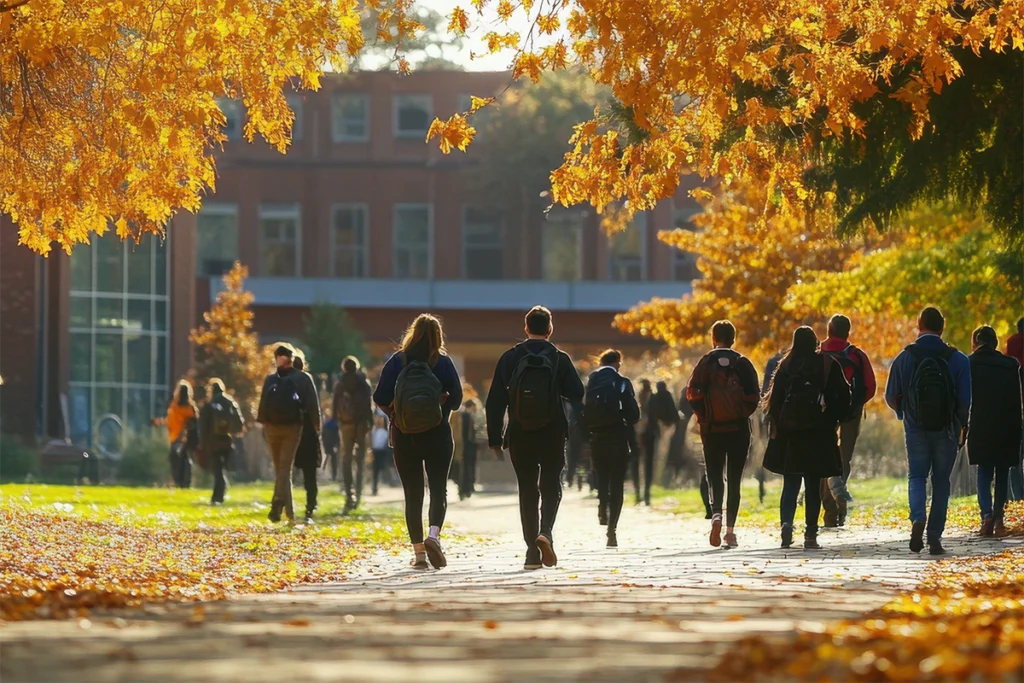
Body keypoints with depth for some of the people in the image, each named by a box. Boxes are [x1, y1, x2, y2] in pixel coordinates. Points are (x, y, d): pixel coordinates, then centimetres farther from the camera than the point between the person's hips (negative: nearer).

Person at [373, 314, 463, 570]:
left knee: (413, 494, 7)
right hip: (437, 436, -1)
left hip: (404, 437, 1)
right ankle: (434, 535, -20)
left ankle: (419, 552, 4)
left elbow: (380, 399, -6)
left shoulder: (397, 361, -2)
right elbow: (456, 397, -4)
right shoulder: (443, 362, -3)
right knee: (439, 490, 5)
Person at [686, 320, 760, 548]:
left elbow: (693, 394, -9)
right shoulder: (743, 363, -1)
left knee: (714, 475, 5)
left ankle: (716, 514, -22)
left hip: (712, 428, -1)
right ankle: (730, 529, 5)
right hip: (739, 428, 1)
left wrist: (703, 417, 3)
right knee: (734, 478, 8)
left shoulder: (705, 363, -2)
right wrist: (743, 414, 9)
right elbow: (754, 396, -6)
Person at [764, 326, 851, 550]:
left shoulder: (786, 366, 0)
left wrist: (776, 427, 2)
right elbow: (843, 396, 0)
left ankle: (786, 521, -15)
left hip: (789, 432, 0)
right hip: (819, 432, 0)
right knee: (813, 485, 6)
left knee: (790, 483, 8)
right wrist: (832, 420, 11)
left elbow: (775, 398, -3)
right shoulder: (828, 365, -1)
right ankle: (810, 533, 2)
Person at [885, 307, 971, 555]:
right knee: (941, 481, 10)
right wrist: (961, 427, 10)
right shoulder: (958, 360, -5)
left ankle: (918, 518, -19)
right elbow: (965, 400, -7)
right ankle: (935, 537, 7)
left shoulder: (904, 358, -3)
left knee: (917, 476, 10)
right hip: (947, 430, 0)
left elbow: (891, 397, 1)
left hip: (915, 429, 0)